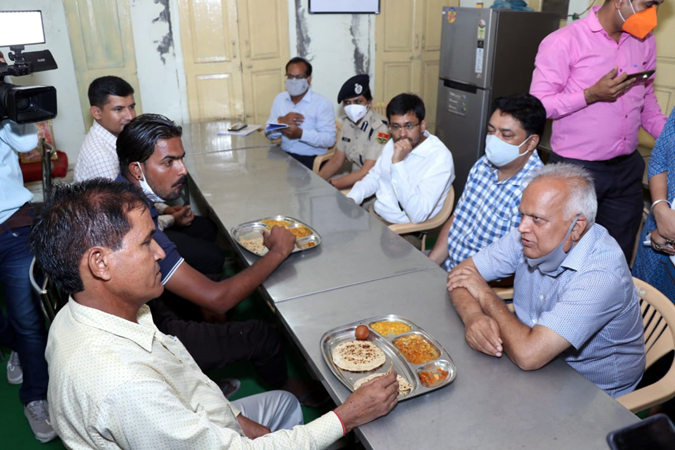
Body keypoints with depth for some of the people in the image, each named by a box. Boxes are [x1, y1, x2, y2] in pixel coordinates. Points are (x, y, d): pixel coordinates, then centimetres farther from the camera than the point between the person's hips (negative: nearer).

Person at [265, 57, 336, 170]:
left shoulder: (322, 103, -5)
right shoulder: (279, 99, 11)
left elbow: (329, 139, -14)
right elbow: (269, 133, 11)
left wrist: (301, 134, -26)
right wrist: (281, 121, -11)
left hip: (312, 159, -4)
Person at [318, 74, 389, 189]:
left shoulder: (379, 128, -19)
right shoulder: (347, 122, 4)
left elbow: (366, 174, -21)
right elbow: (336, 161, 10)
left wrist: (331, 184, -22)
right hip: (354, 178, 7)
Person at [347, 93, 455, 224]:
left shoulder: (440, 158, -22)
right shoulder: (393, 144, 3)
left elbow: (418, 215, -29)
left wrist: (398, 163, -32)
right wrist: (351, 198, -4)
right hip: (374, 214, 7)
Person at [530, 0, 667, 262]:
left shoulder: (645, 42, 8)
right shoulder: (563, 42, -12)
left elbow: (646, 100, 18)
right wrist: (591, 95, -23)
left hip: (627, 169, 6)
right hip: (575, 170, -5)